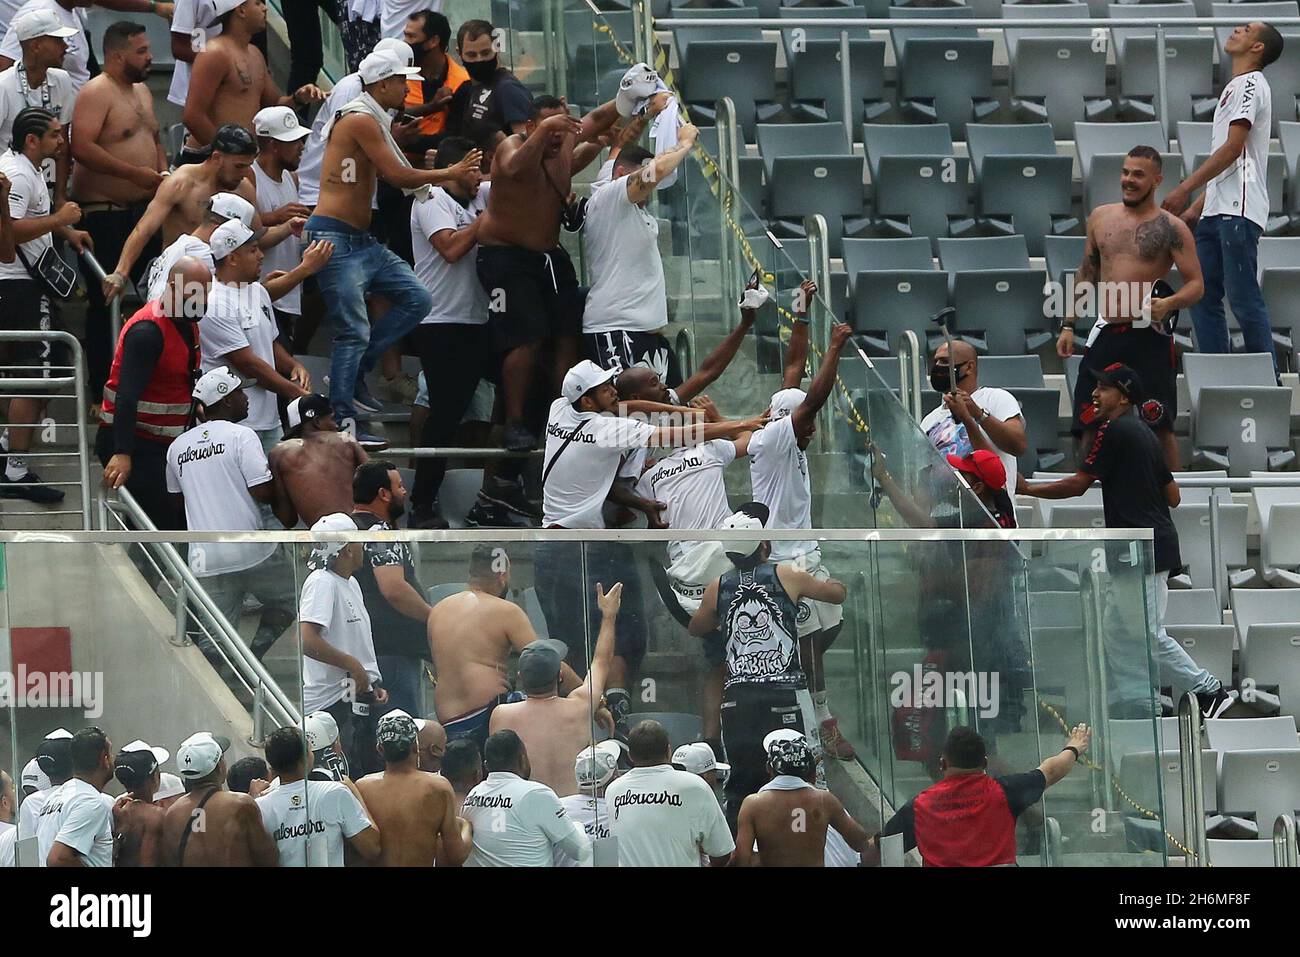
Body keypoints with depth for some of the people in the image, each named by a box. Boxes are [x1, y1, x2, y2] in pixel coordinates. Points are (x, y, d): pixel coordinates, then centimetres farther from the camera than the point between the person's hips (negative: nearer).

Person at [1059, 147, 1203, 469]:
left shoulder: (1171, 228, -2)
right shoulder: (1101, 217, 13)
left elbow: (1196, 285, -4)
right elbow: (1086, 273, 21)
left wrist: (1169, 304, -24)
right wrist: (1068, 324, 16)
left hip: (1148, 337, -5)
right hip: (1106, 333, 5)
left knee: (1160, 428, -7)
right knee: (1090, 424, 4)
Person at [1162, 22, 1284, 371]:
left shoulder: (1250, 84, -6)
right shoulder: (1236, 87, 25)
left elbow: (1233, 148, -15)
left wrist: (1185, 189, -16)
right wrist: (1197, 207, 23)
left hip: (1238, 211, -10)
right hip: (1217, 211, 10)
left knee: (1244, 299, -10)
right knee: (1203, 297, 6)